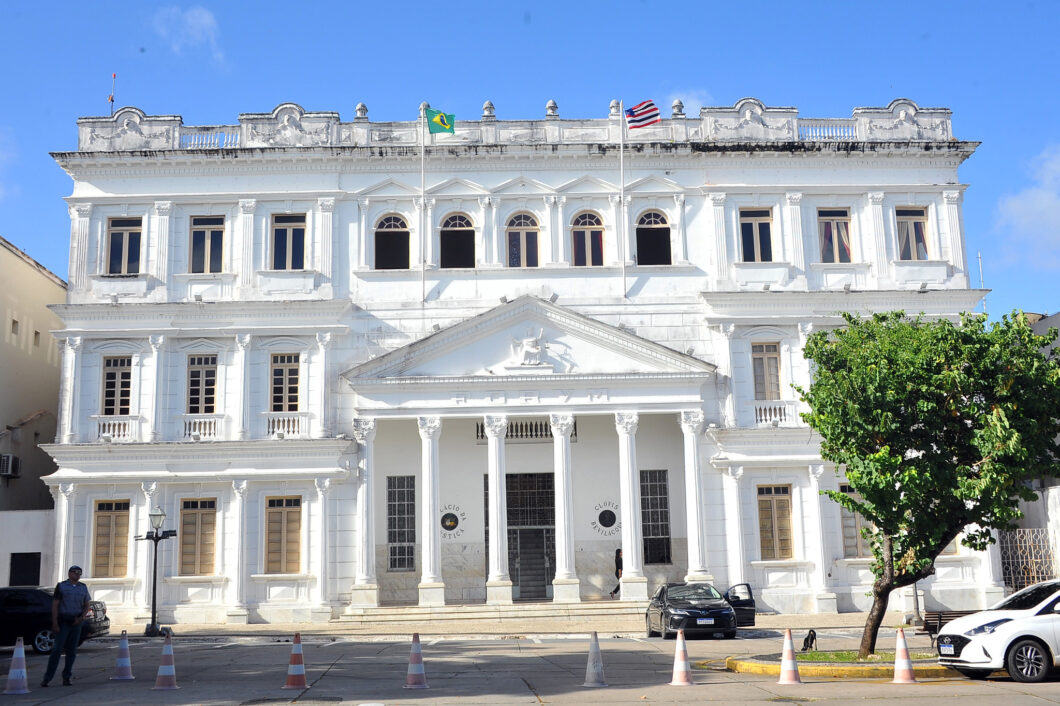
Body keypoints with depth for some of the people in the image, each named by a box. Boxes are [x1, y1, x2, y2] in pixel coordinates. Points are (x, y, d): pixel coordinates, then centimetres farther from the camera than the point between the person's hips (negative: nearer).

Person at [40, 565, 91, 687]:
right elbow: (55, 605, -5)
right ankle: (47, 678, -7)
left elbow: (86, 605, 16)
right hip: (63, 622, -4)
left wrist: (81, 617, -3)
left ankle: (66, 678, 12)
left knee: (72, 651, 6)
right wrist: (55, 623, -12)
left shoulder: (83, 588, 12)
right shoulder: (61, 586, -1)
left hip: (76, 622, 4)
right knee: (57, 649, -10)